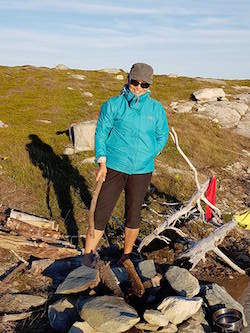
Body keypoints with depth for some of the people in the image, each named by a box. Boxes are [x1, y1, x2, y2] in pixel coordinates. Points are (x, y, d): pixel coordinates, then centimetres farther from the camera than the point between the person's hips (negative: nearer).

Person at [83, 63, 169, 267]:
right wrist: (102, 162, -8)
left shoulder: (156, 108, 5)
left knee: (134, 214, 12)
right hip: (114, 167, -2)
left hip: (142, 171, 2)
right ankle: (87, 257, 12)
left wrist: (147, 157, 10)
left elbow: (162, 135, 15)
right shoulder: (113, 105, -1)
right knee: (102, 211, -2)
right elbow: (101, 133, 1)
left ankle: (127, 256, 31)